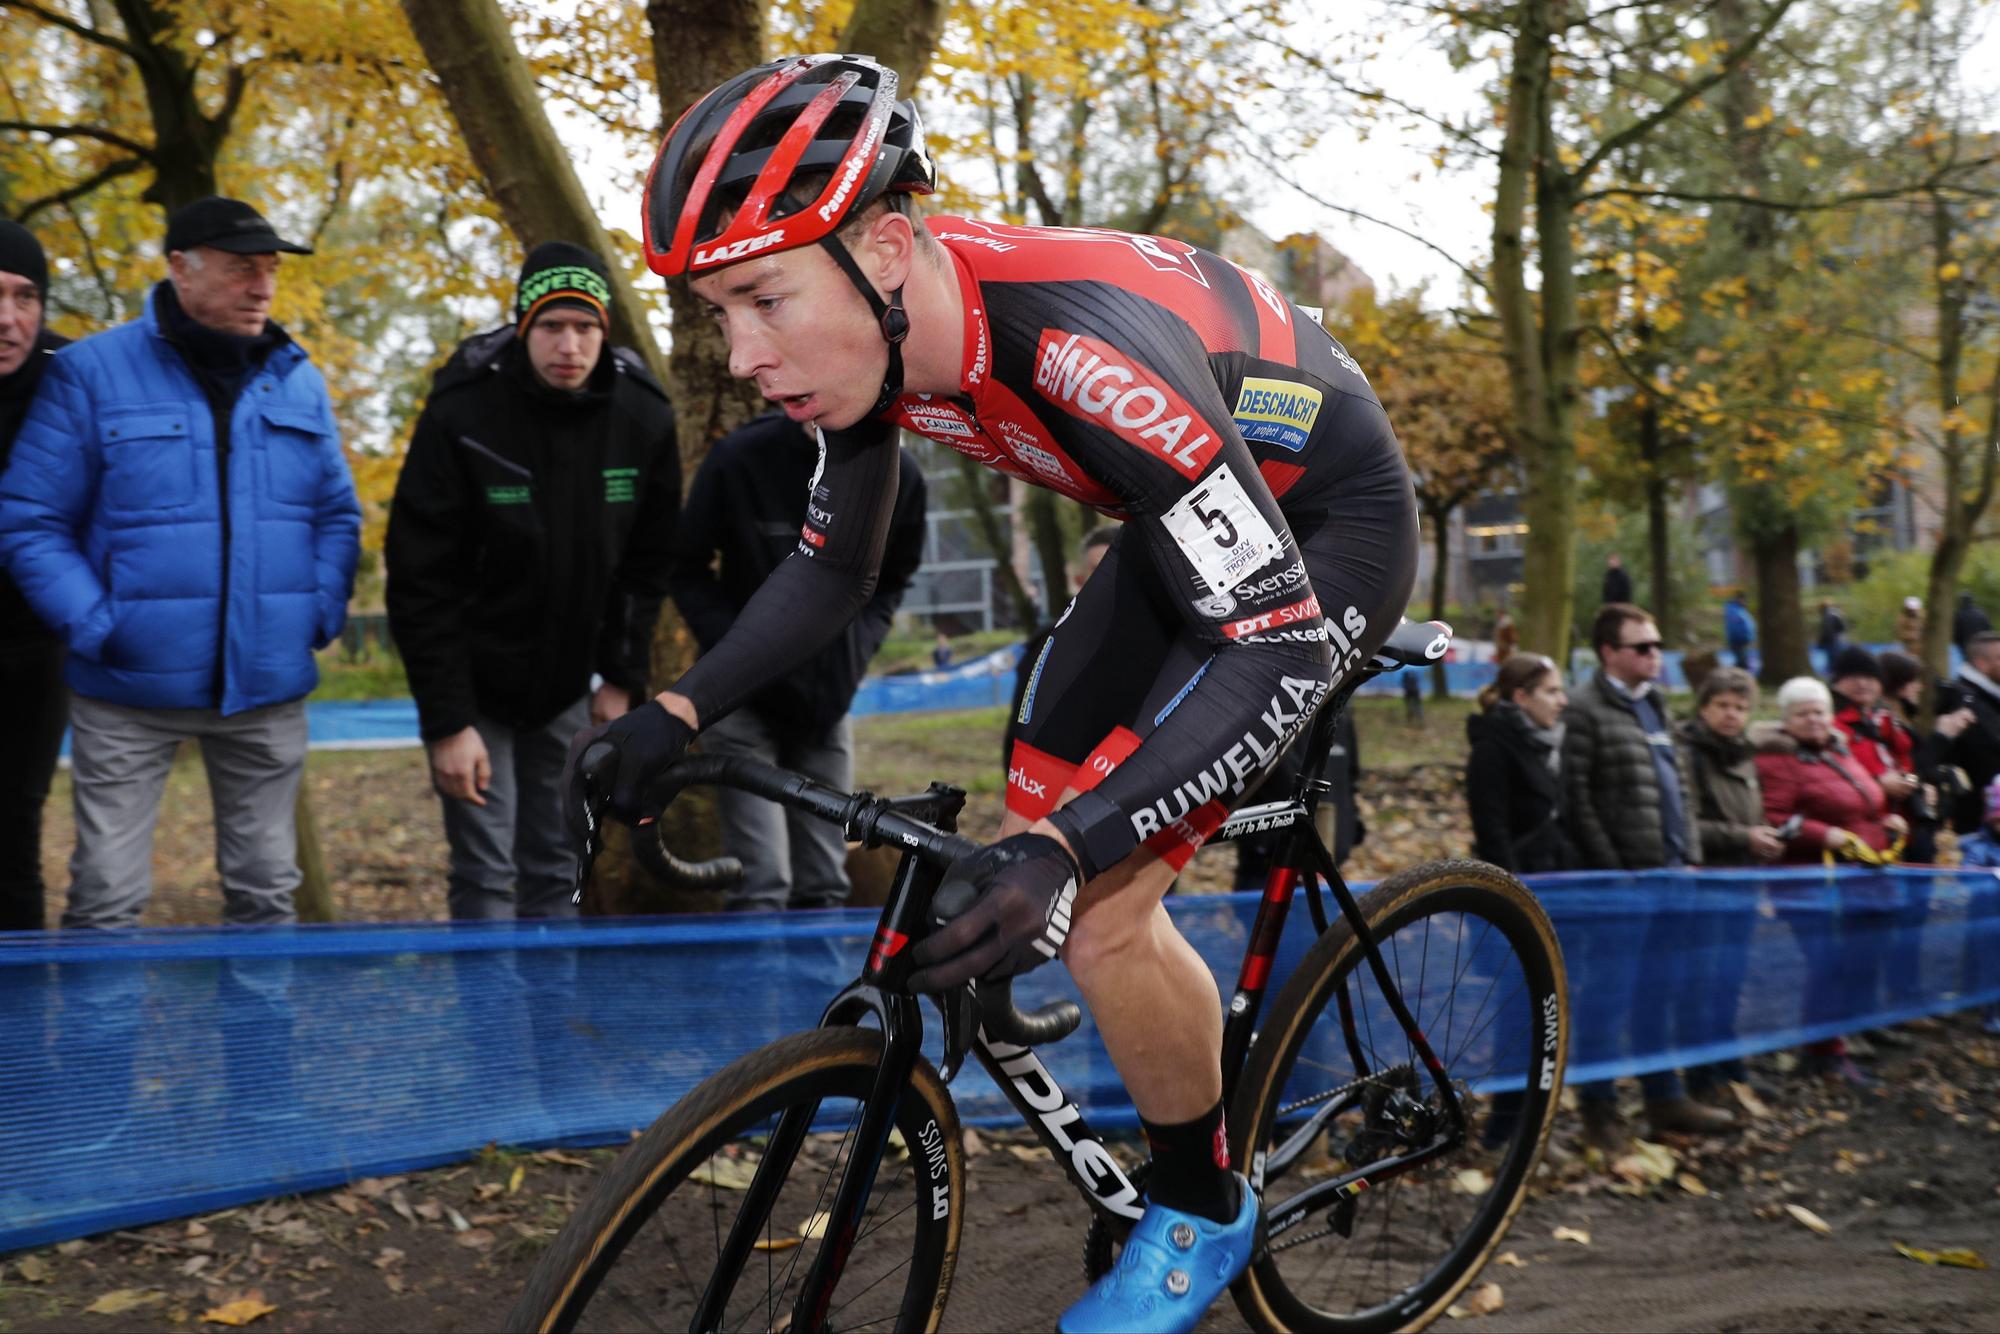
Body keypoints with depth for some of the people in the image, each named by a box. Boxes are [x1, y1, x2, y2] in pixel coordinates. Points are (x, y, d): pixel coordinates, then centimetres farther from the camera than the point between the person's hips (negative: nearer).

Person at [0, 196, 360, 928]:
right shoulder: (90, 373, -5)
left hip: (267, 688, 3)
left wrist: (322, 614, 0)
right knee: (106, 896, 0)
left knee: (266, 891, 12)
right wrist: (93, 626, -13)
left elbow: (337, 513, 13)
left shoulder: (296, 380, 7)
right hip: (130, 688, -3)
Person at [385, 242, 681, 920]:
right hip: (475, 683, -3)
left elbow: (647, 565, 3)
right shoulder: (459, 417, -19)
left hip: (567, 685, 4)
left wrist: (624, 678, -2)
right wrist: (447, 720, -20)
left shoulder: (644, 418, -9)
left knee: (557, 870, 10)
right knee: (485, 876, -4)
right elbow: (421, 580, -17)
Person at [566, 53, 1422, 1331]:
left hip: (1325, 531, -8)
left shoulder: (1087, 347, -38)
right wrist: (675, 714, -8)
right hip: (1192, 520, 8)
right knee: (1038, 846, 6)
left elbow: (1281, 644, -37)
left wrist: (1068, 853, -46)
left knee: (1096, 907, -16)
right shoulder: (872, 331, -14)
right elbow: (834, 568, 3)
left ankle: (1202, 1211, 9)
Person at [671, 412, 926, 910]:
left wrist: (856, 654, -6)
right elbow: (688, 569, -4)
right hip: (745, 702, -3)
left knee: (824, 888, 8)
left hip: (828, 704, 4)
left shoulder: (899, 476, -8)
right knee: (761, 887, -11)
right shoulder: (738, 460, -18)